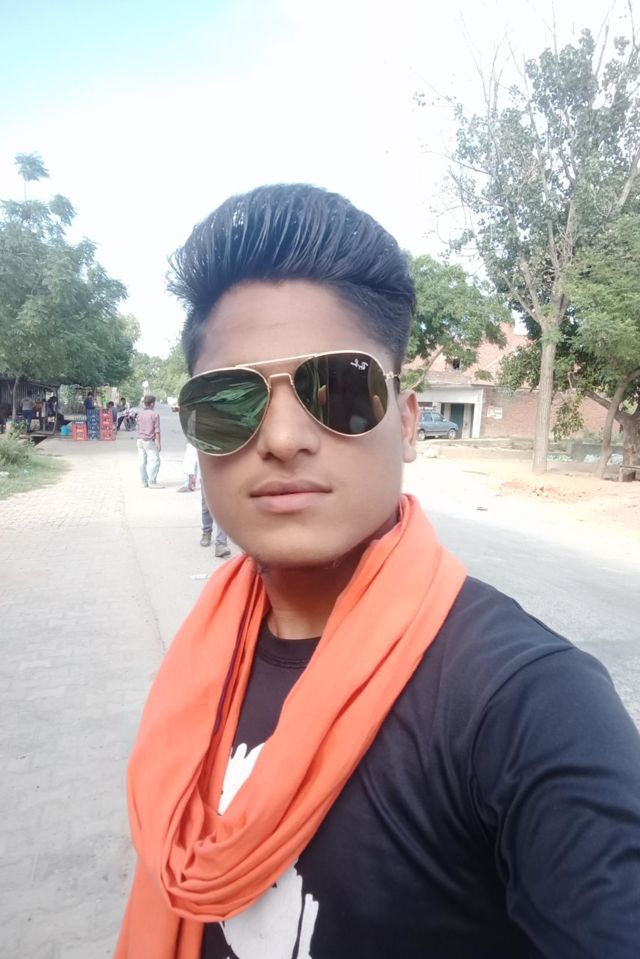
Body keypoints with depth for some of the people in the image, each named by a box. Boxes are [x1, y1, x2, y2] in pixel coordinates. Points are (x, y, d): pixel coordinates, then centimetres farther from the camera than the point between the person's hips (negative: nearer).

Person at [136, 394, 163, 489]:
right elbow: (157, 430, -12)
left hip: (140, 440, 7)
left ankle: (144, 481, 16)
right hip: (150, 441, -7)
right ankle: (152, 482, -6)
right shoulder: (155, 414, -11)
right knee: (155, 461, -3)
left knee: (142, 462, 9)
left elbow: (137, 428, 13)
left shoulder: (139, 414, 7)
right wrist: (158, 443, -9)